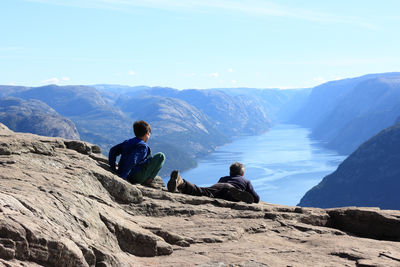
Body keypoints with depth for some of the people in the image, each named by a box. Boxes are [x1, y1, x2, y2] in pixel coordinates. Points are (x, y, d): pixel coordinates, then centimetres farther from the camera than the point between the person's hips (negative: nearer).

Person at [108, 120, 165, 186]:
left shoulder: (128, 142, 9)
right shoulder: (143, 146, -16)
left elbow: (113, 150, 7)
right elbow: (132, 160, -30)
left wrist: (113, 168, 8)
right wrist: (122, 176, -28)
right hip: (136, 177, -8)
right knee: (160, 156, 0)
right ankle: (148, 180, 0)